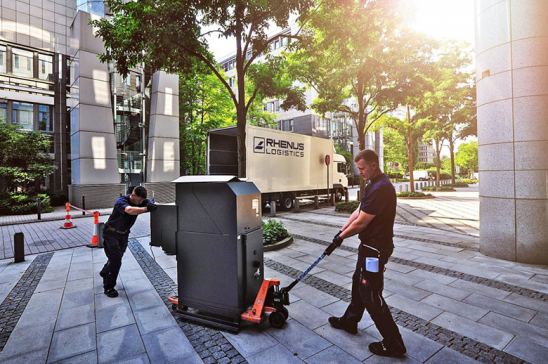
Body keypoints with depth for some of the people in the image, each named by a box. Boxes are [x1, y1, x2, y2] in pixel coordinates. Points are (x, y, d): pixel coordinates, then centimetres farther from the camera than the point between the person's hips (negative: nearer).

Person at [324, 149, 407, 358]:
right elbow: (358, 211, 12)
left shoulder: (381, 188, -25)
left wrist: (340, 238, -9)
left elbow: (360, 223, -23)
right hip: (369, 245, 11)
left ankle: (394, 344, 19)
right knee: (359, 283, 22)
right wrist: (341, 231, 7)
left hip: (376, 249, -11)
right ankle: (349, 321, 42)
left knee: (371, 294, 1)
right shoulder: (373, 184, 9)